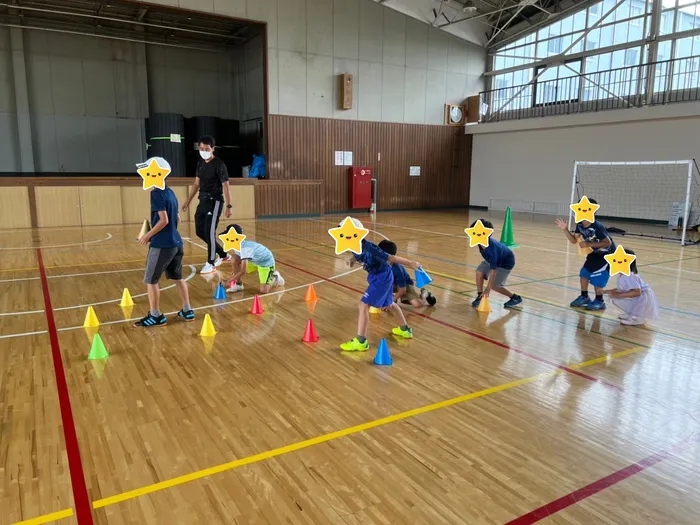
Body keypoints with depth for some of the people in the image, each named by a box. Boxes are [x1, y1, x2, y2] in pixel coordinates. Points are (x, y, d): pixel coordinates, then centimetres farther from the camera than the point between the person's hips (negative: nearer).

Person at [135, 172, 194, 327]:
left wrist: (148, 235, -10)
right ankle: (187, 311, 22)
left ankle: (156, 316, 8)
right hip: (176, 242, 9)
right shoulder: (170, 192, 12)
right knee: (177, 278, 17)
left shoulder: (156, 193, -13)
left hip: (162, 244, -8)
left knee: (150, 280, 3)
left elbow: (164, 220, -20)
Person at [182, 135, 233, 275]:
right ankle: (223, 255, 25)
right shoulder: (200, 163, 10)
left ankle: (211, 264, 3)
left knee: (209, 232, -10)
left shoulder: (219, 164, -12)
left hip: (215, 201, -8)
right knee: (200, 231, 11)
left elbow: (225, 186, -15)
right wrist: (188, 201, 20)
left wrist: (228, 206, -21)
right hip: (203, 200, 8)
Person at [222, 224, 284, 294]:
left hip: (266, 261, -8)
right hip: (254, 260, 8)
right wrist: (235, 273, -2)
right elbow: (240, 261, 7)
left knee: (263, 291, -18)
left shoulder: (244, 248, -35)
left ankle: (274, 277, 12)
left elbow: (243, 271, -35)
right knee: (234, 260, -14)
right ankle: (239, 285, 1)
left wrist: (229, 280, -29)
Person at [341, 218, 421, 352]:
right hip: (379, 276, 9)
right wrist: (352, 259, -7)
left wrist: (410, 263, -17)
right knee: (388, 304, 26)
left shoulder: (369, 248, -32)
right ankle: (405, 330, 47)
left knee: (363, 305, -11)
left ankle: (360, 341, -4)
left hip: (382, 278, -9)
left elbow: (391, 258, -25)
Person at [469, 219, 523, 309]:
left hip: (506, 262, -8)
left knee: (494, 285, -8)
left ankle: (515, 298, 13)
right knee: (479, 271, -11)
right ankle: (480, 297, 3)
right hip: (495, 259, 8)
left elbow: (493, 271, -40)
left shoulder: (491, 249, -43)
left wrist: (488, 289, -38)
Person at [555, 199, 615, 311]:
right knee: (584, 272, 8)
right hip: (596, 252, 8)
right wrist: (565, 229, -16)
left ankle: (599, 301, 7)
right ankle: (584, 297, 23)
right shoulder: (580, 225, -9)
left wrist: (589, 244, -33)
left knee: (597, 276, -9)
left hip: (608, 254, -8)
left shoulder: (597, 227, -33)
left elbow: (608, 242, -30)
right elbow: (574, 240, -4)